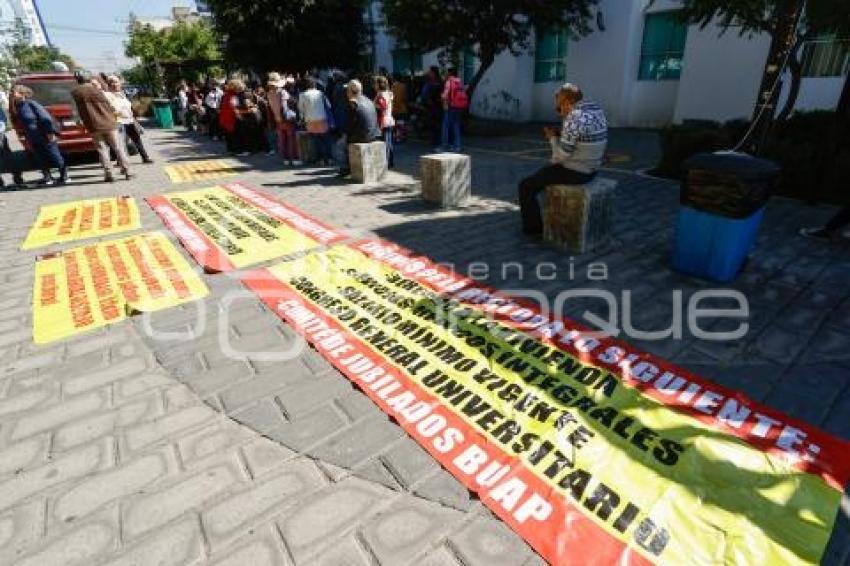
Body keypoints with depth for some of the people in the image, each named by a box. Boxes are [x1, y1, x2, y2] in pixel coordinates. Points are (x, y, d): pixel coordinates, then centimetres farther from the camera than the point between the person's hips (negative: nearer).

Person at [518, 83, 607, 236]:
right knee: (546, 172, 34)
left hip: (573, 172, -9)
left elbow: (562, 155, -22)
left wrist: (552, 138, -6)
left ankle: (533, 227, 10)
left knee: (526, 186, 1)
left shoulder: (574, 117, -23)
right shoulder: (597, 110, 6)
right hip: (590, 170, 9)